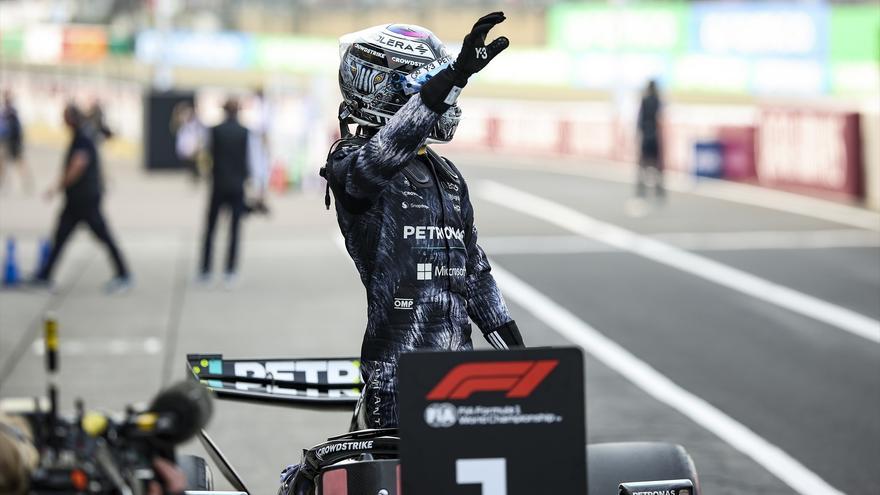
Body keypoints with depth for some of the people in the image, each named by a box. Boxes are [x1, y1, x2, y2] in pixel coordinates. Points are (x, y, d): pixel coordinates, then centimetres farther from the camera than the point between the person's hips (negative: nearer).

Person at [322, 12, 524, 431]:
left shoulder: (447, 176, 20)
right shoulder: (350, 163, -5)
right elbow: (382, 154, -30)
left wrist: (512, 345, 18)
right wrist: (456, 74, -37)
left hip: (460, 364, 7)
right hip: (397, 362, -7)